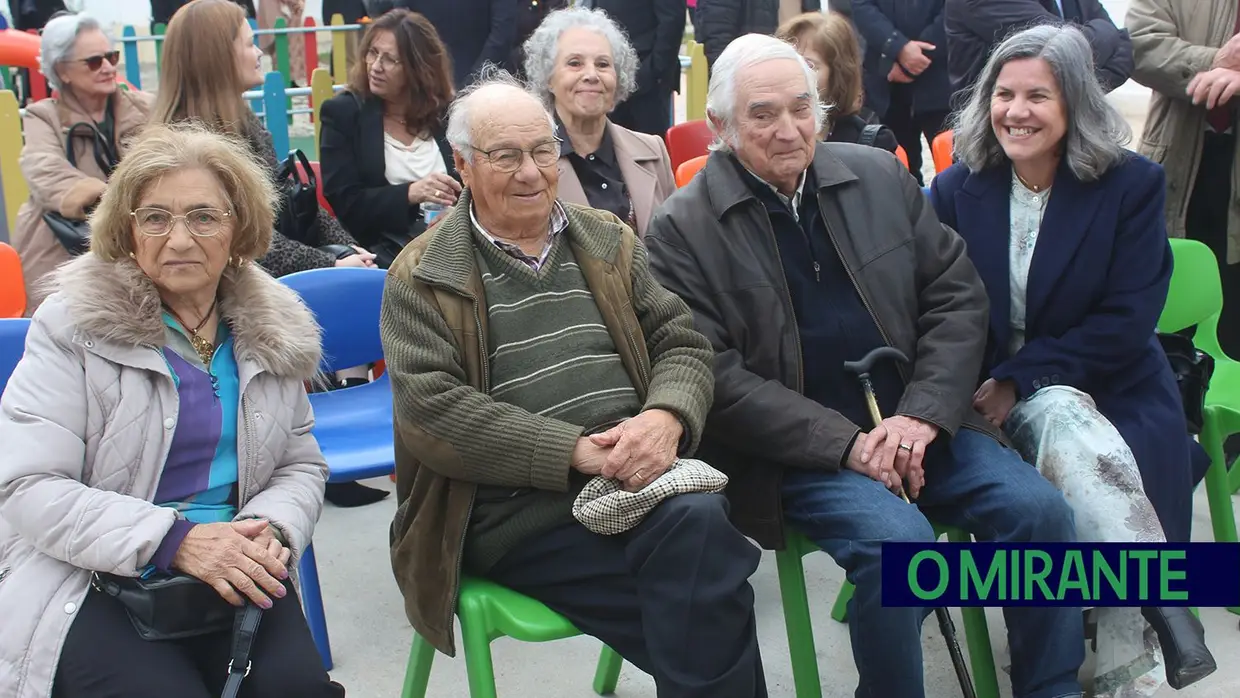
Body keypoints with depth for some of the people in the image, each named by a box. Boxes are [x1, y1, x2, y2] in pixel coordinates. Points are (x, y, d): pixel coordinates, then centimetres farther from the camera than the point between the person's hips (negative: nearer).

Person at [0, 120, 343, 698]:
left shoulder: (274, 327, 8)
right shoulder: (76, 325, -5)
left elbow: (302, 465, 14)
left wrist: (271, 530, -11)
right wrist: (176, 540, -22)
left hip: (234, 577, 3)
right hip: (94, 587, -3)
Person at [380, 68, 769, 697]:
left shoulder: (609, 241, 17)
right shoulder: (420, 276, 3)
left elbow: (681, 344, 13)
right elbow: (430, 411, -8)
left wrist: (666, 417, -12)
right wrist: (575, 451, -17)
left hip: (637, 473, 4)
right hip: (515, 506, -4)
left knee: (700, 522, -31)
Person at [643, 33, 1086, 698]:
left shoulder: (880, 177, 10)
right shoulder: (682, 228, -3)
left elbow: (959, 294, 8)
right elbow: (716, 375, -10)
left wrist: (923, 414, -7)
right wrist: (845, 442, -16)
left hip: (917, 423, 5)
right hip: (796, 450, -4)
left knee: (1037, 506, -16)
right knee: (897, 538, -29)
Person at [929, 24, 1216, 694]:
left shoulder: (1131, 184, -3)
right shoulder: (957, 188, 2)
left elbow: (1127, 320, -9)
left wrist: (1020, 379, -16)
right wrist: (985, 386, -17)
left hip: (1107, 389, -1)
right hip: (994, 394, 1)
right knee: (1069, 426, -33)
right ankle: (1163, 610, -32)